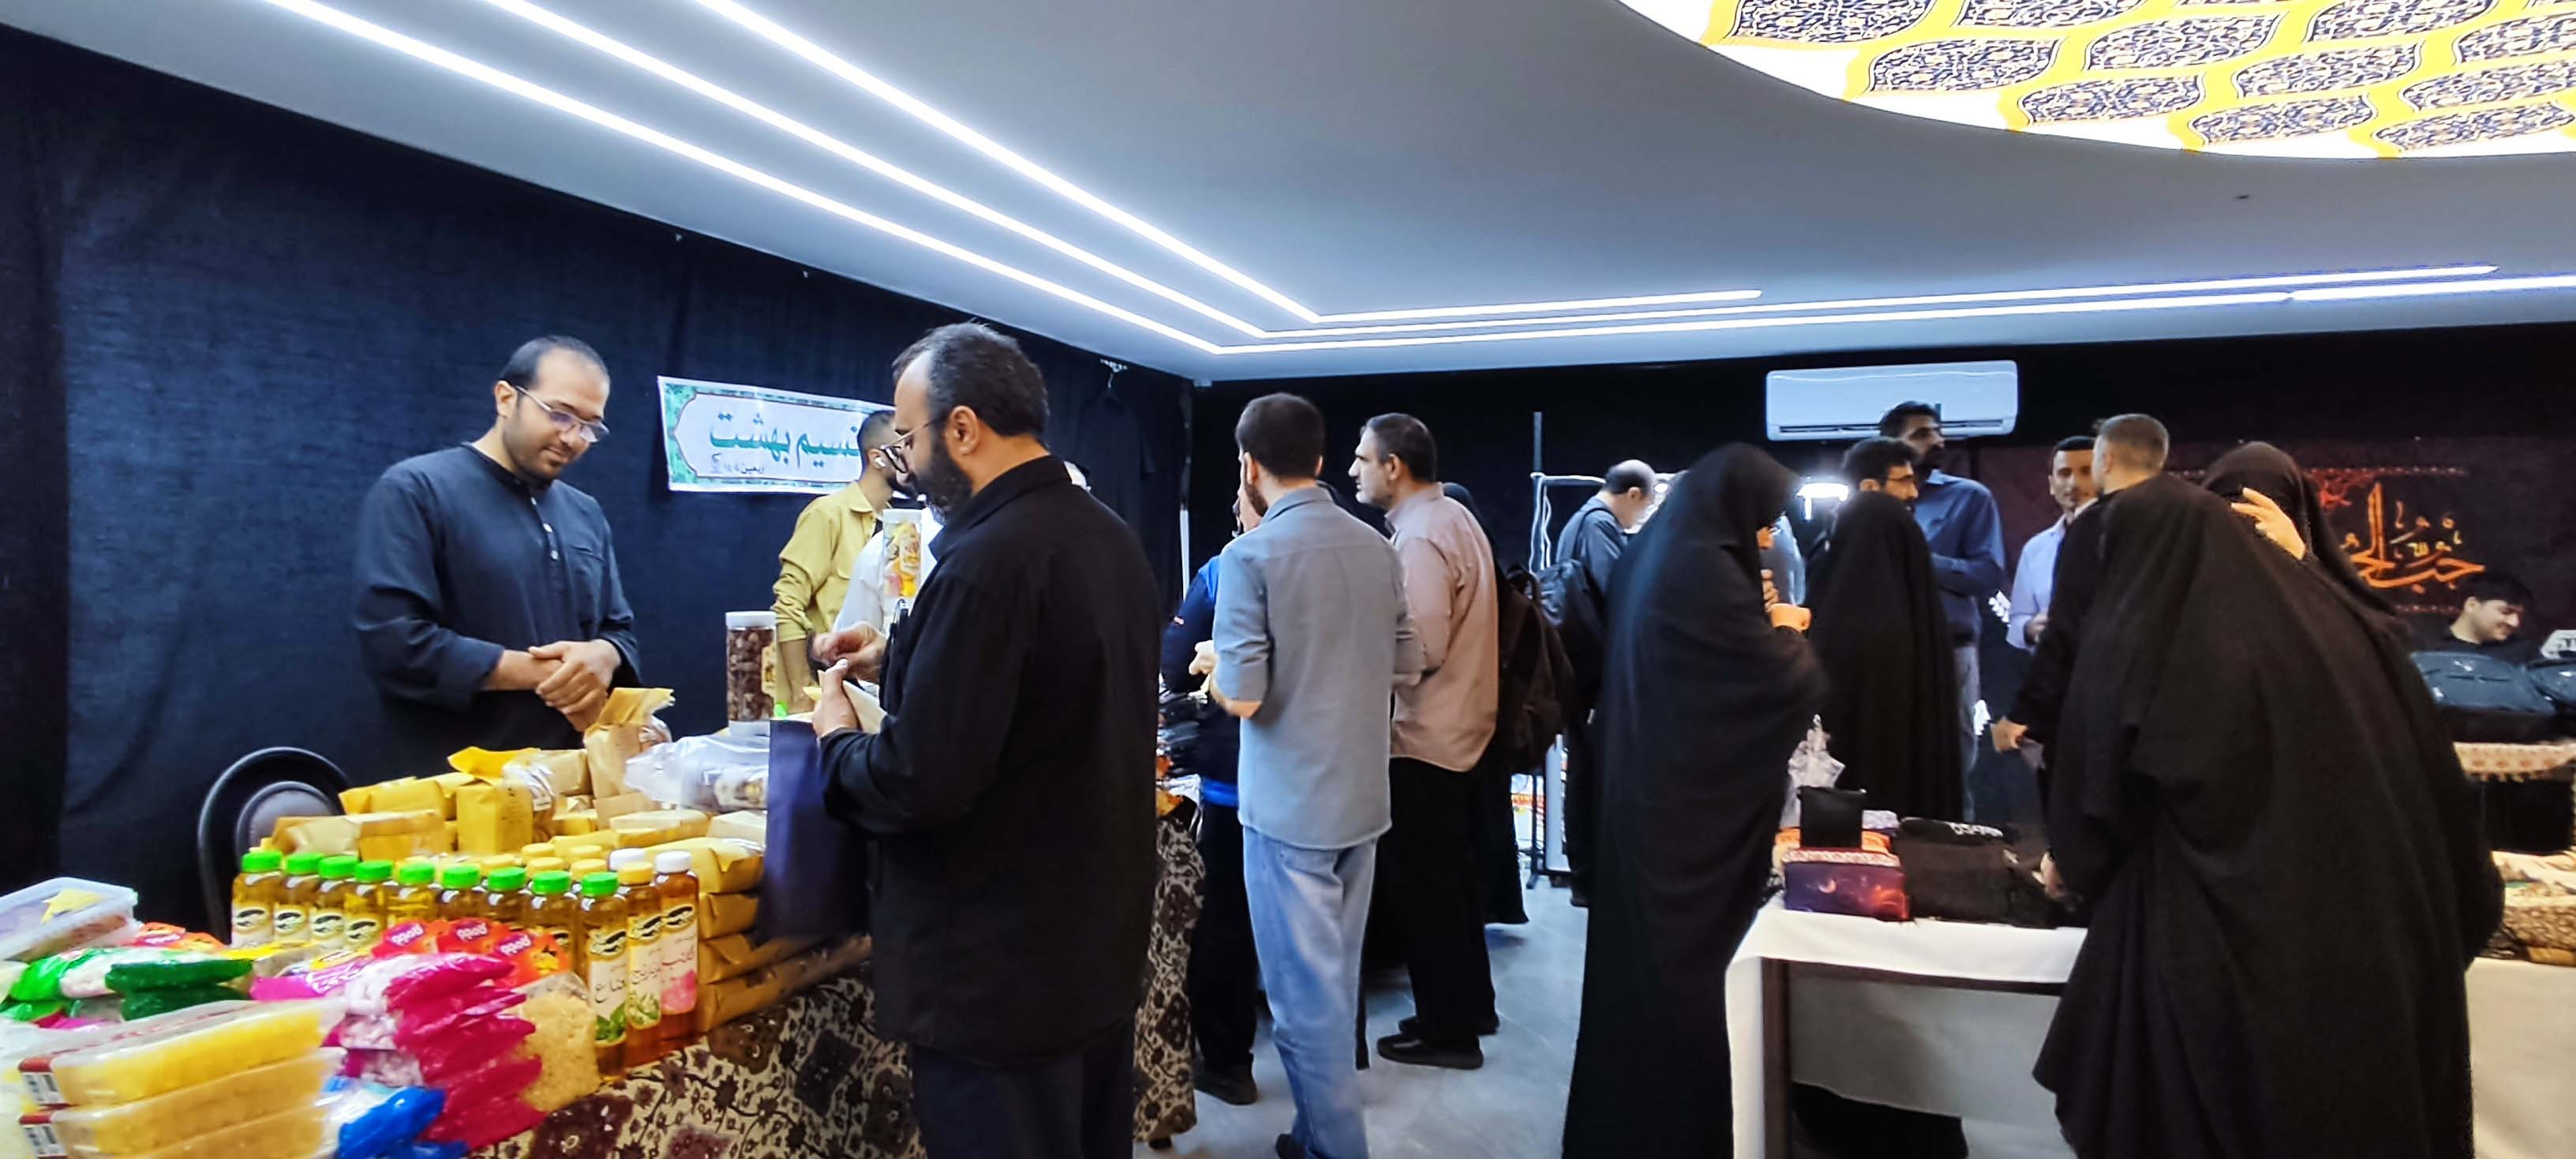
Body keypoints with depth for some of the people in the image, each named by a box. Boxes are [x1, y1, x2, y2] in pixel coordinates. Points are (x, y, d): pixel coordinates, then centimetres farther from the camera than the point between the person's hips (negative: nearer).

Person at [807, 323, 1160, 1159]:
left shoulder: (987, 559, -24)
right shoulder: (1112, 538, 5)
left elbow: (921, 783, -25)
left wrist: (839, 740, -5)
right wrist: (903, 664, 13)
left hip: (1000, 971, -8)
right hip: (1103, 942, 9)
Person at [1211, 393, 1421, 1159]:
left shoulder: (1249, 556, -16)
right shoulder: (1378, 549, 2)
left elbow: (1242, 698, -18)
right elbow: (1406, 667, 10)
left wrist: (1213, 670, 3)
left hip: (1289, 804, -6)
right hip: (1361, 795, 6)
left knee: (1305, 993, 5)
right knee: (1335, 981, 19)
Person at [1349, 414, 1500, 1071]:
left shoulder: (1420, 537, -20)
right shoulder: (1453, 518, 10)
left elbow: (1422, 648, -25)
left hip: (1426, 736, -10)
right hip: (1459, 727, 10)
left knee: (1424, 885, 2)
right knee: (1450, 876, 20)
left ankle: (1447, 1030, 13)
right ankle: (1471, 1003, 32)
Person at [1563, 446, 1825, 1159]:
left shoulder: (1652, 555, 8)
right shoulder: (1705, 569, -21)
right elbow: (1795, 686, -19)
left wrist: (1762, 628, 11)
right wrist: (1784, 630, -1)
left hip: (1647, 789, 10)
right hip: (1694, 804, -9)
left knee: (1643, 947, 18)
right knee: (1691, 953, 4)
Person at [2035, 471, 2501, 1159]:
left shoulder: (2135, 646, -10)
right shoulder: (2336, 618, 3)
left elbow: (2089, 800, -1)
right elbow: (2435, 784, 8)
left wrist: (2070, 863, 20)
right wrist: (2458, 914, 20)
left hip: (2202, 957, -5)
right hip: (2370, 946, 5)